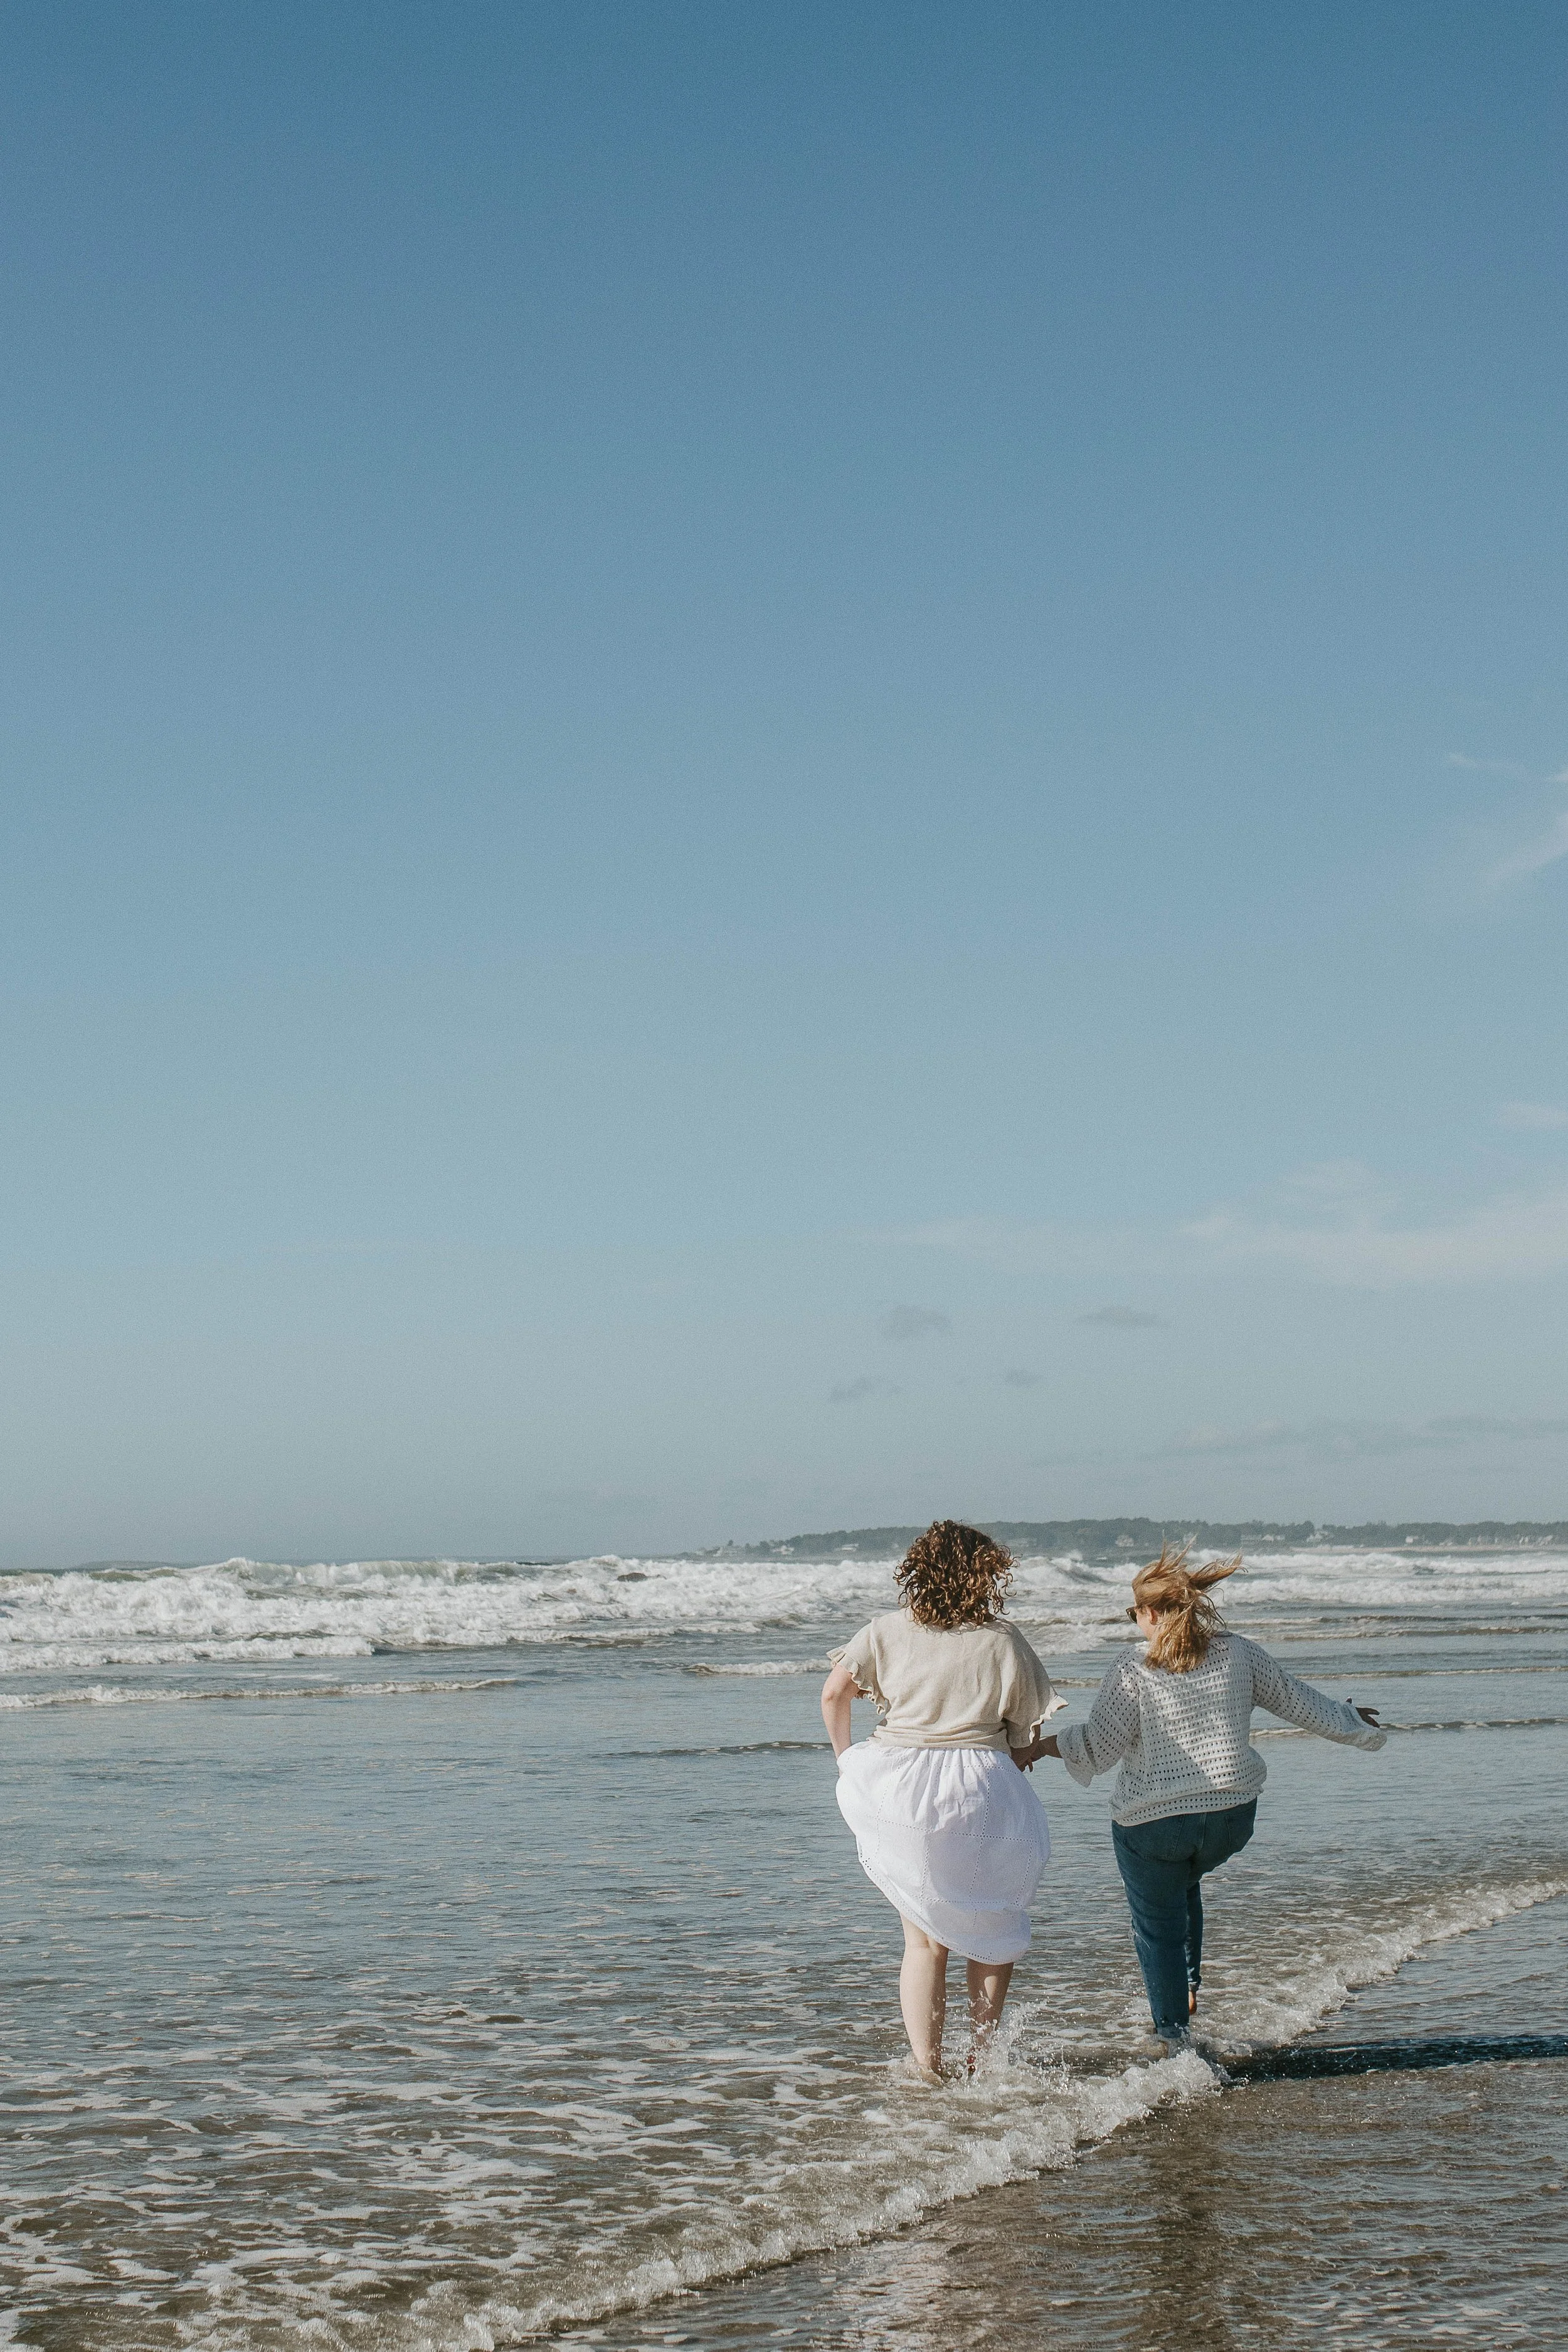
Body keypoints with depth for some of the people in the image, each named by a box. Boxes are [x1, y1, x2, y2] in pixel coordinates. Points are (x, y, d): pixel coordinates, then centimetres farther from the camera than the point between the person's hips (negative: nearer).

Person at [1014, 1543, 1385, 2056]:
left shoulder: (1132, 1676, -14)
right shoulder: (1238, 1655, -3)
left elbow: (1097, 1748, -17)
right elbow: (1299, 1702, 8)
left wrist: (1042, 1746, -2)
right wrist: (1351, 1723, 25)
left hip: (1153, 1824, -4)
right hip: (1232, 1819, 4)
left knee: (1158, 1924, 14)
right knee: (1184, 1882, 33)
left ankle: (1172, 2030, 19)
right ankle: (1189, 1987, 28)